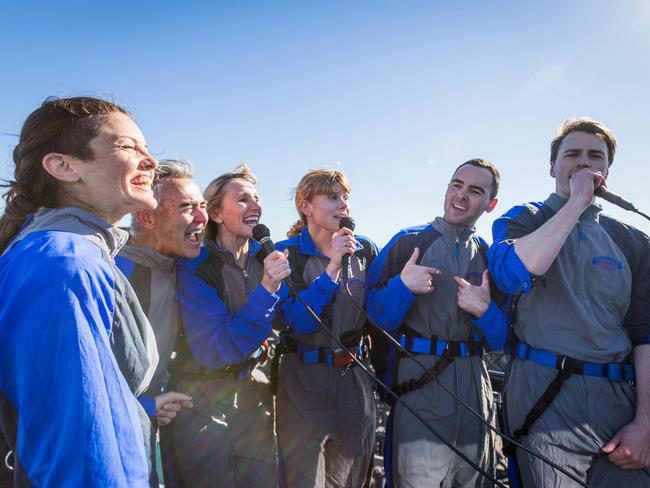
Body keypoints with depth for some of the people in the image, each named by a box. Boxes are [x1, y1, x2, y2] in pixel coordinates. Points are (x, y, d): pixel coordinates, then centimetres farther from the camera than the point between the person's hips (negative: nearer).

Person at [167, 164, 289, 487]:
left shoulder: (266, 257, -2)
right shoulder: (194, 267, -16)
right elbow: (214, 351, -24)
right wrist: (266, 290, -31)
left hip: (253, 395, 4)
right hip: (204, 401, -4)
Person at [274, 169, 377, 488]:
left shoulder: (364, 249, 1)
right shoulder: (287, 253, -9)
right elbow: (296, 321, -19)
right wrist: (332, 268, -24)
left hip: (355, 377, 3)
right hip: (304, 380, -3)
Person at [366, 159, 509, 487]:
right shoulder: (408, 242, -2)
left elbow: (501, 339, 8)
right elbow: (374, 315, -5)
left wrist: (485, 311, -12)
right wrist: (402, 286, -22)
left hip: (473, 384, 4)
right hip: (418, 383, -3)